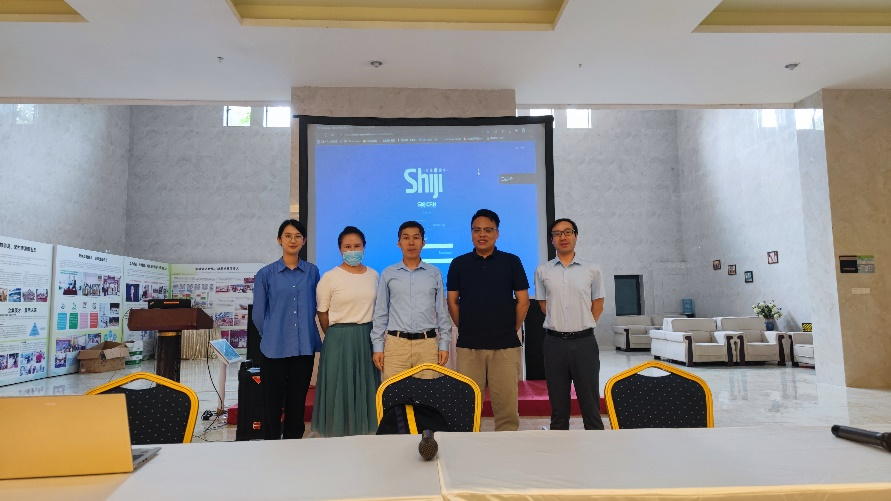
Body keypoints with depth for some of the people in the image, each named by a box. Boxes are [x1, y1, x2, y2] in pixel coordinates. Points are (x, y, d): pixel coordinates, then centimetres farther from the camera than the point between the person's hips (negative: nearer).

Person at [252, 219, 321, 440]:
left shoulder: (312, 272, 5)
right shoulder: (266, 274, 0)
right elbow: (258, 314, 5)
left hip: (304, 348, 2)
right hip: (275, 349, -2)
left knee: (297, 404, 11)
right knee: (272, 404, 5)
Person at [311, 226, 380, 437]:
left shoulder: (374, 275, 5)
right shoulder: (330, 277, -6)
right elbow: (322, 313, -1)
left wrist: (373, 335, 9)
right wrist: (336, 336, 5)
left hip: (367, 338, 4)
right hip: (339, 340, -4)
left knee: (365, 388, 10)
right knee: (339, 389, 4)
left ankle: (364, 431, 23)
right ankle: (338, 434, 16)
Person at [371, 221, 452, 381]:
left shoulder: (435, 273, 7)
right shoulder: (388, 274, 7)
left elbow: (442, 312, 9)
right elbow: (380, 313, 9)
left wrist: (444, 345, 5)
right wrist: (377, 346, 4)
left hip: (427, 344, 0)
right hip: (396, 343, 0)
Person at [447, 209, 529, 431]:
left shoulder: (511, 262, 4)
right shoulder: (459, 263, 6)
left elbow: (523, 300, 6)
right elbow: (452, 301, 10)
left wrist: (512, 330, 5)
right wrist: (465, 329, 7)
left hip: (505, 345, -1)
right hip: (468, 346, 1)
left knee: (506, 404, 2)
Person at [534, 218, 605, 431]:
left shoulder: (592, 270, 3)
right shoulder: (542, 271, 5)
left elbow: (597, 305, 10)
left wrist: (583, 326, 5)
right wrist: (560, 325, 7)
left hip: (584, 342, -1)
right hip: (554, 342, 1)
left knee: (590, 403, 4)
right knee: (558, 405, 10)